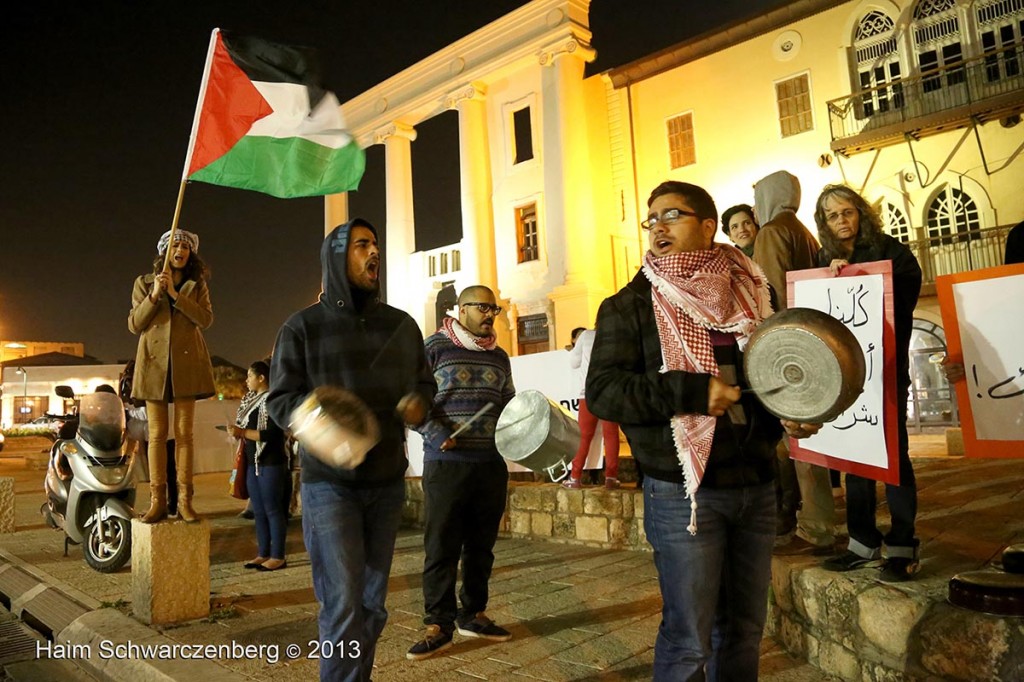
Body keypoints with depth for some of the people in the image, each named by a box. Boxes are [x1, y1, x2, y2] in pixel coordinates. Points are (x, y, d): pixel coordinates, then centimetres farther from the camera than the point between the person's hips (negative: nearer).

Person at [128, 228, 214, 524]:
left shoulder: (197, 285, 10)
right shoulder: (144, 282, 10)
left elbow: (206, 319, -6)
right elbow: (134, 325, 3)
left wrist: (175, 294, -14)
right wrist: (154, 295, -10)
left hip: (186, 363, 0)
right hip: (154, 362, 0)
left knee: (184, 432, -1)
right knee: (157, 434, 0)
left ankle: (184, 501, 1)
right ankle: (157, 501, 3)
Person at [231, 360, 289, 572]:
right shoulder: (251, 399, 14)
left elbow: (273, 434, -20)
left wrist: (243, 432, -19)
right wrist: (237, 430, -1)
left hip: (270, 463, -9)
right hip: (252, 462, 9)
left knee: (272, 509, -3)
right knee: (258, 511, 11)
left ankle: (278, 556, 3)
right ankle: (263, 554, 19)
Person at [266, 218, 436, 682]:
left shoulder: (402, 325, 9)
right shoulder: (303, 326, -1)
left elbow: (425, 383, 16)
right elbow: (279, 399, -1)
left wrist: (419, 401, -7)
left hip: (388, 482, 4)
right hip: (329, 483, -4)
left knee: (373, 604, 11)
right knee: (343, 604, -7)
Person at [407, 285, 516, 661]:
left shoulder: (499, 357, 14)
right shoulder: (435, 346, -2)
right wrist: (435, 433, -19)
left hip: (491, 464, 5)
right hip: (446, 463, -5)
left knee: (481, 544, 12)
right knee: (441, 545, 0)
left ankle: (473, 614, 26)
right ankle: (439, 624, 12)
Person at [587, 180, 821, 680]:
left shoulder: (751, 292, 9)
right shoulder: (631, 305, -3)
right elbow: (602, 391, -13)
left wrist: (794, 413, 0)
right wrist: (691, 391, -22)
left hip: (755, 487, 5)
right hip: (682, 493, -4)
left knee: (744, 629, 17)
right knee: (688, 640, 2)